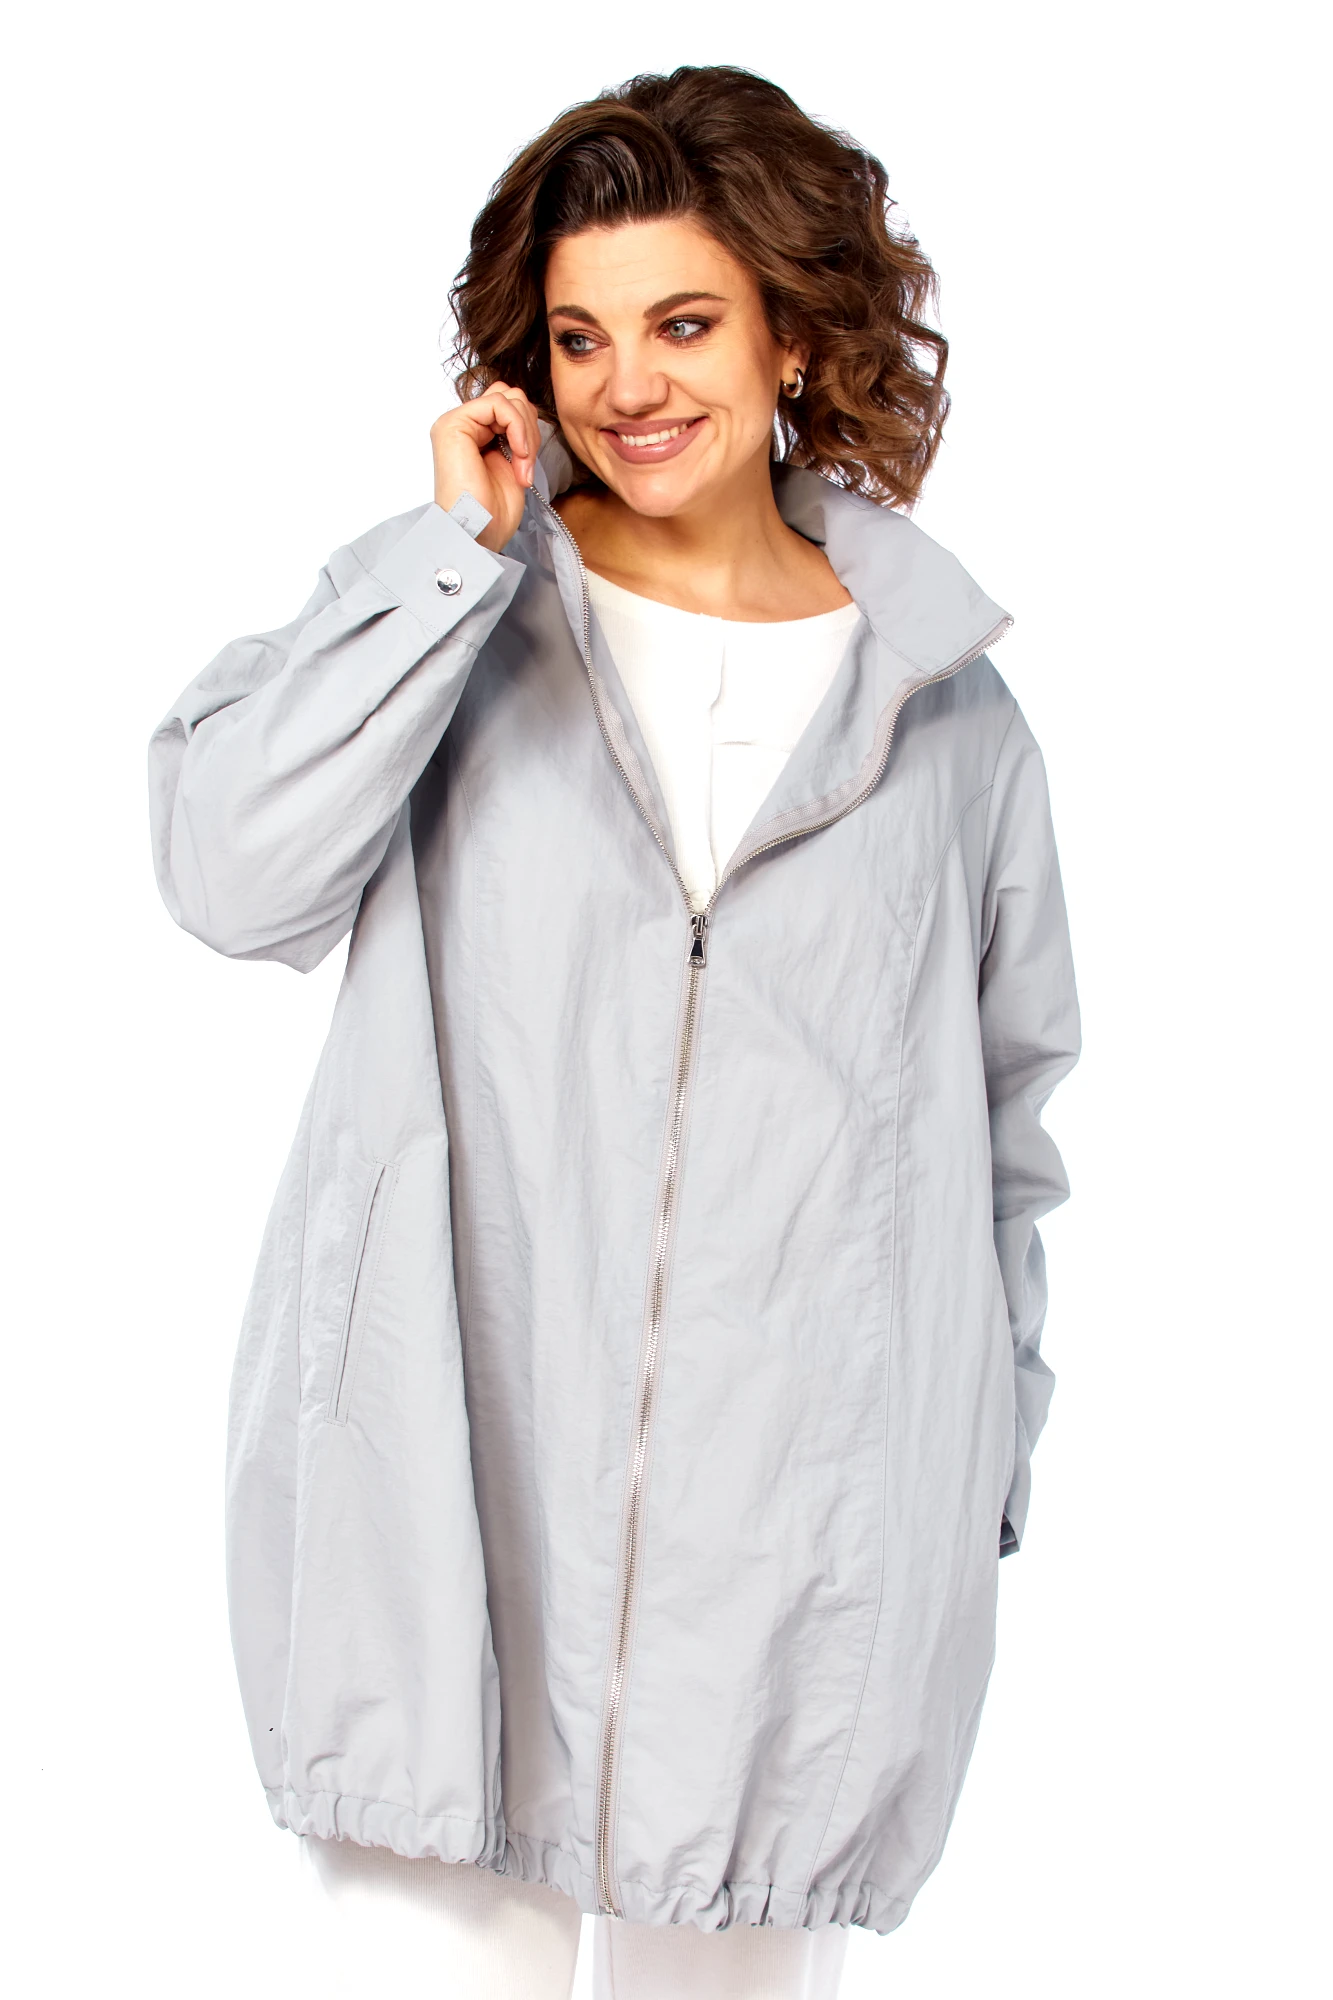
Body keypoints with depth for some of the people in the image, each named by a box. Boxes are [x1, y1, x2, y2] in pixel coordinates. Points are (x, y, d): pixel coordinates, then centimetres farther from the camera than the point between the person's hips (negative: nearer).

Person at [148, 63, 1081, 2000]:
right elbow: (232, 876, -15)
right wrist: (462, 552, -14)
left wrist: (985, 1460, 13)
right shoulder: (446, 606, 2)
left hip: (812, 1488, 1)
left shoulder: (944, 698, 5)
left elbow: (1004, 1109, 12)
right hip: (478, 1466, 0)